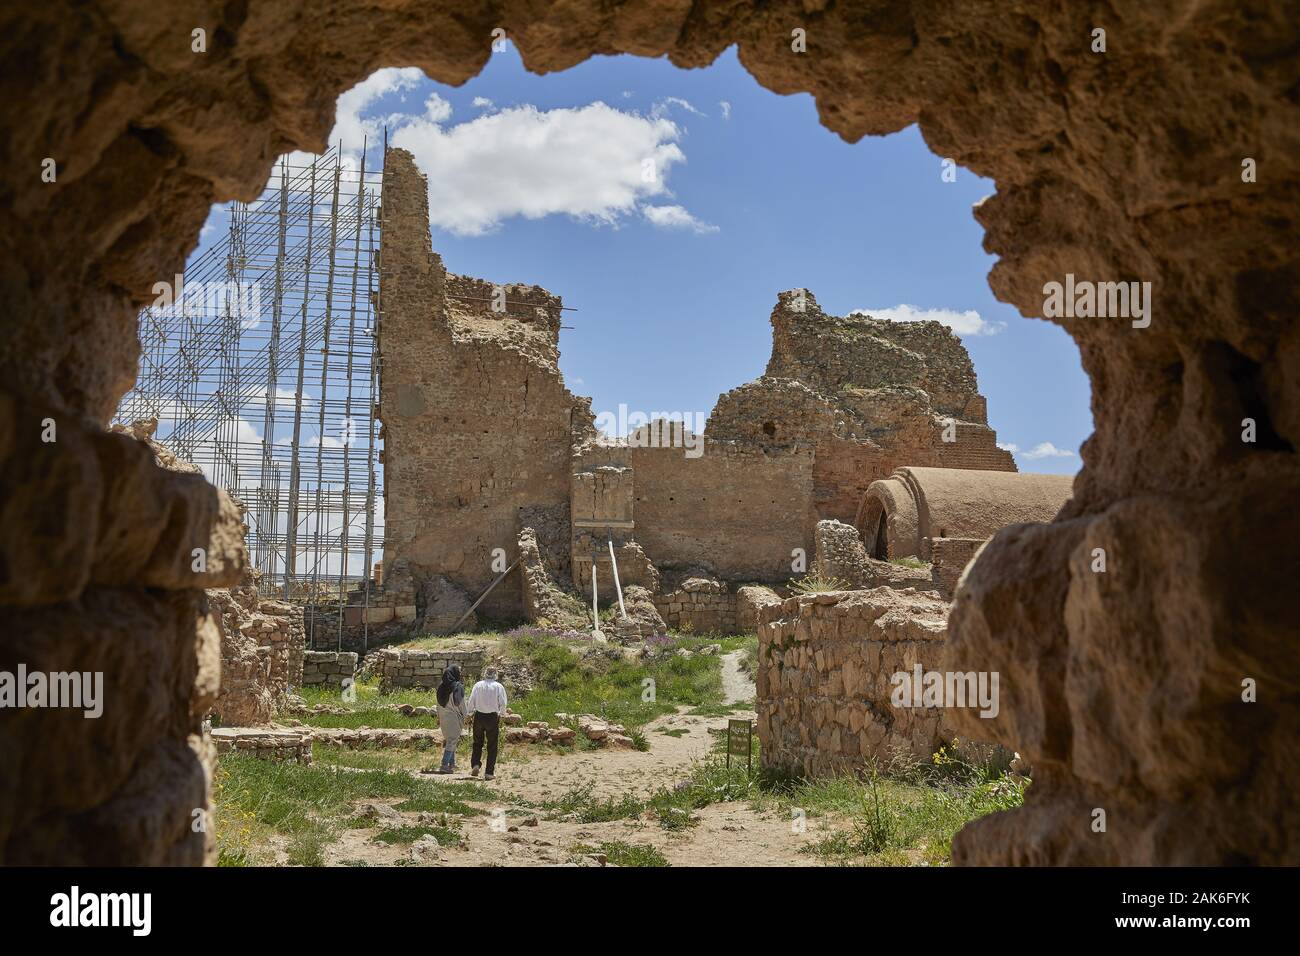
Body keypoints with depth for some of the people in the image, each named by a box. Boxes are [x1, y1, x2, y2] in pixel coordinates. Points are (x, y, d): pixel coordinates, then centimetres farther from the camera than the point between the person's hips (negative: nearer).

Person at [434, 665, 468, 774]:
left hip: (443, 717, 7)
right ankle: (444, 765, -6)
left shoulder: (441, 687, 4)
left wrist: (439, 718, 18)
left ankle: (452, 763, 26)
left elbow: (439, 703, 10)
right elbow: (461, 704, -13)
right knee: (452, 741, -1)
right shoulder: (458, 687, -15)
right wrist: (466, 715, 0)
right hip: (454, 718, -6)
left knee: (448, 740, 19)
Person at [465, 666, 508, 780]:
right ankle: (489, 772, 6)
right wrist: (501, 715, 10)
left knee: (477, 743, 17)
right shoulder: (498, 686, -4)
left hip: (479, 716, 1)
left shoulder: (478, 685, -1)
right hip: (493, 717, -1)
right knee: (492, 746, 7)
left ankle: (475, 764, -1)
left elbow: (471, 702, -1)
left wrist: (471, 713, 13)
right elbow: (503, 704, -6)